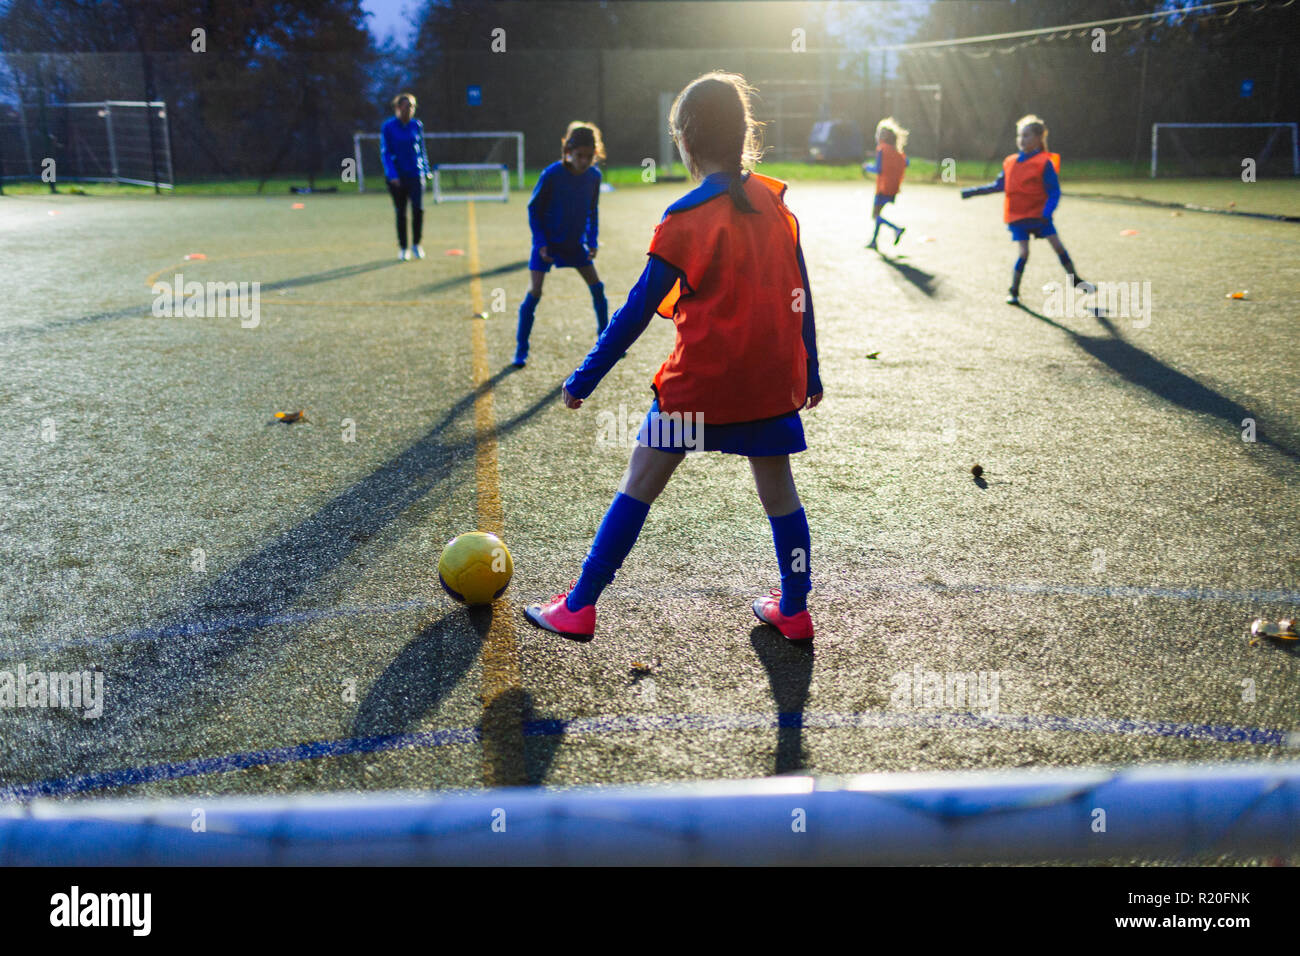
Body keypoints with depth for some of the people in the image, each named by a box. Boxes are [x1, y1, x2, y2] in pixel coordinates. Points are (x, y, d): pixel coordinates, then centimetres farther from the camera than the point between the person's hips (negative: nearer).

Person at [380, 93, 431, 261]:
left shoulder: (417, 125, 6)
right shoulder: (388, 128, -4)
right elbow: (386, 153, -5)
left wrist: (425, 170, 12)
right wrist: (392, 175, -14)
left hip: (416, 173, 2)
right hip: (397, 176, -2)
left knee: (418, 208, -13)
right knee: (401, 213, 3)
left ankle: (416, 243, 6)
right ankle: (403, 247, 16)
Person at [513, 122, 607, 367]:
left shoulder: (594, 176, -7)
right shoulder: (551, 175, -20)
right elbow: (533, 209, -9)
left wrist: (592, 241, -1)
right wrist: (540, 243, -15)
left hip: (575, 243, 4)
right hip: (547, 243, -4)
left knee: (596, 286, 3)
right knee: (534, 293, -8)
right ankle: (521, 349, 1)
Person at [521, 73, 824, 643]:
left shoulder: (688, 217, -12)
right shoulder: (775, 201, 4)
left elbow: (639, 311, -11)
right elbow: (799, 295, 9)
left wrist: (584, 378, -4)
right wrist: (810, 373, 18)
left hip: (698, 382, -5)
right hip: (774, 382, 5)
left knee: (638, 487, 4)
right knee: (778, 489, 16)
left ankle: (579, 607, 11)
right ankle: (793, 610, 27)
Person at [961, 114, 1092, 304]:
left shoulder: (1044, 163, -10)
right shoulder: (1010, 162, 4)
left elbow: (1054, 193, -11)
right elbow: (998, 186, 15)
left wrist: (1045, 214, -24)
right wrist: (971, 192, 12)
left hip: (1039, 214, -2)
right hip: (1017, 216, 2)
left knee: (1057, 245, -2)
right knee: (1024, 252, -6)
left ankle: (1075, 279, 14)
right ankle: (1014, 292, 4)